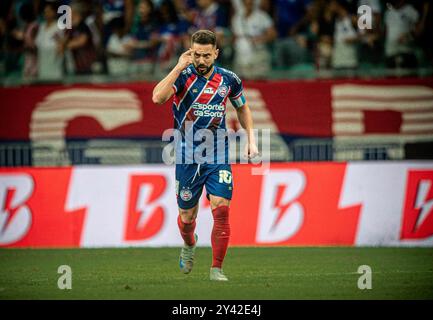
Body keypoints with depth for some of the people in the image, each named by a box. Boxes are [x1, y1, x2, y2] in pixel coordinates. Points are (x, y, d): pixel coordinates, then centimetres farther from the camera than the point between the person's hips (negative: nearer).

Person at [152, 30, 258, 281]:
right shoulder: (183, 76, -8)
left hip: (218, 156, 1)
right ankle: (189, 245, 45)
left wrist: (251, 140, 10)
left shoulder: (229, 79, 1)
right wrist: (179, 67, -25)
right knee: (187, 216, 10)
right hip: (188, 156, -1)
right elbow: (158, 98, -27)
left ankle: (217, 269, -7)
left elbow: (242, 108, 20)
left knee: (221, 209, -15)